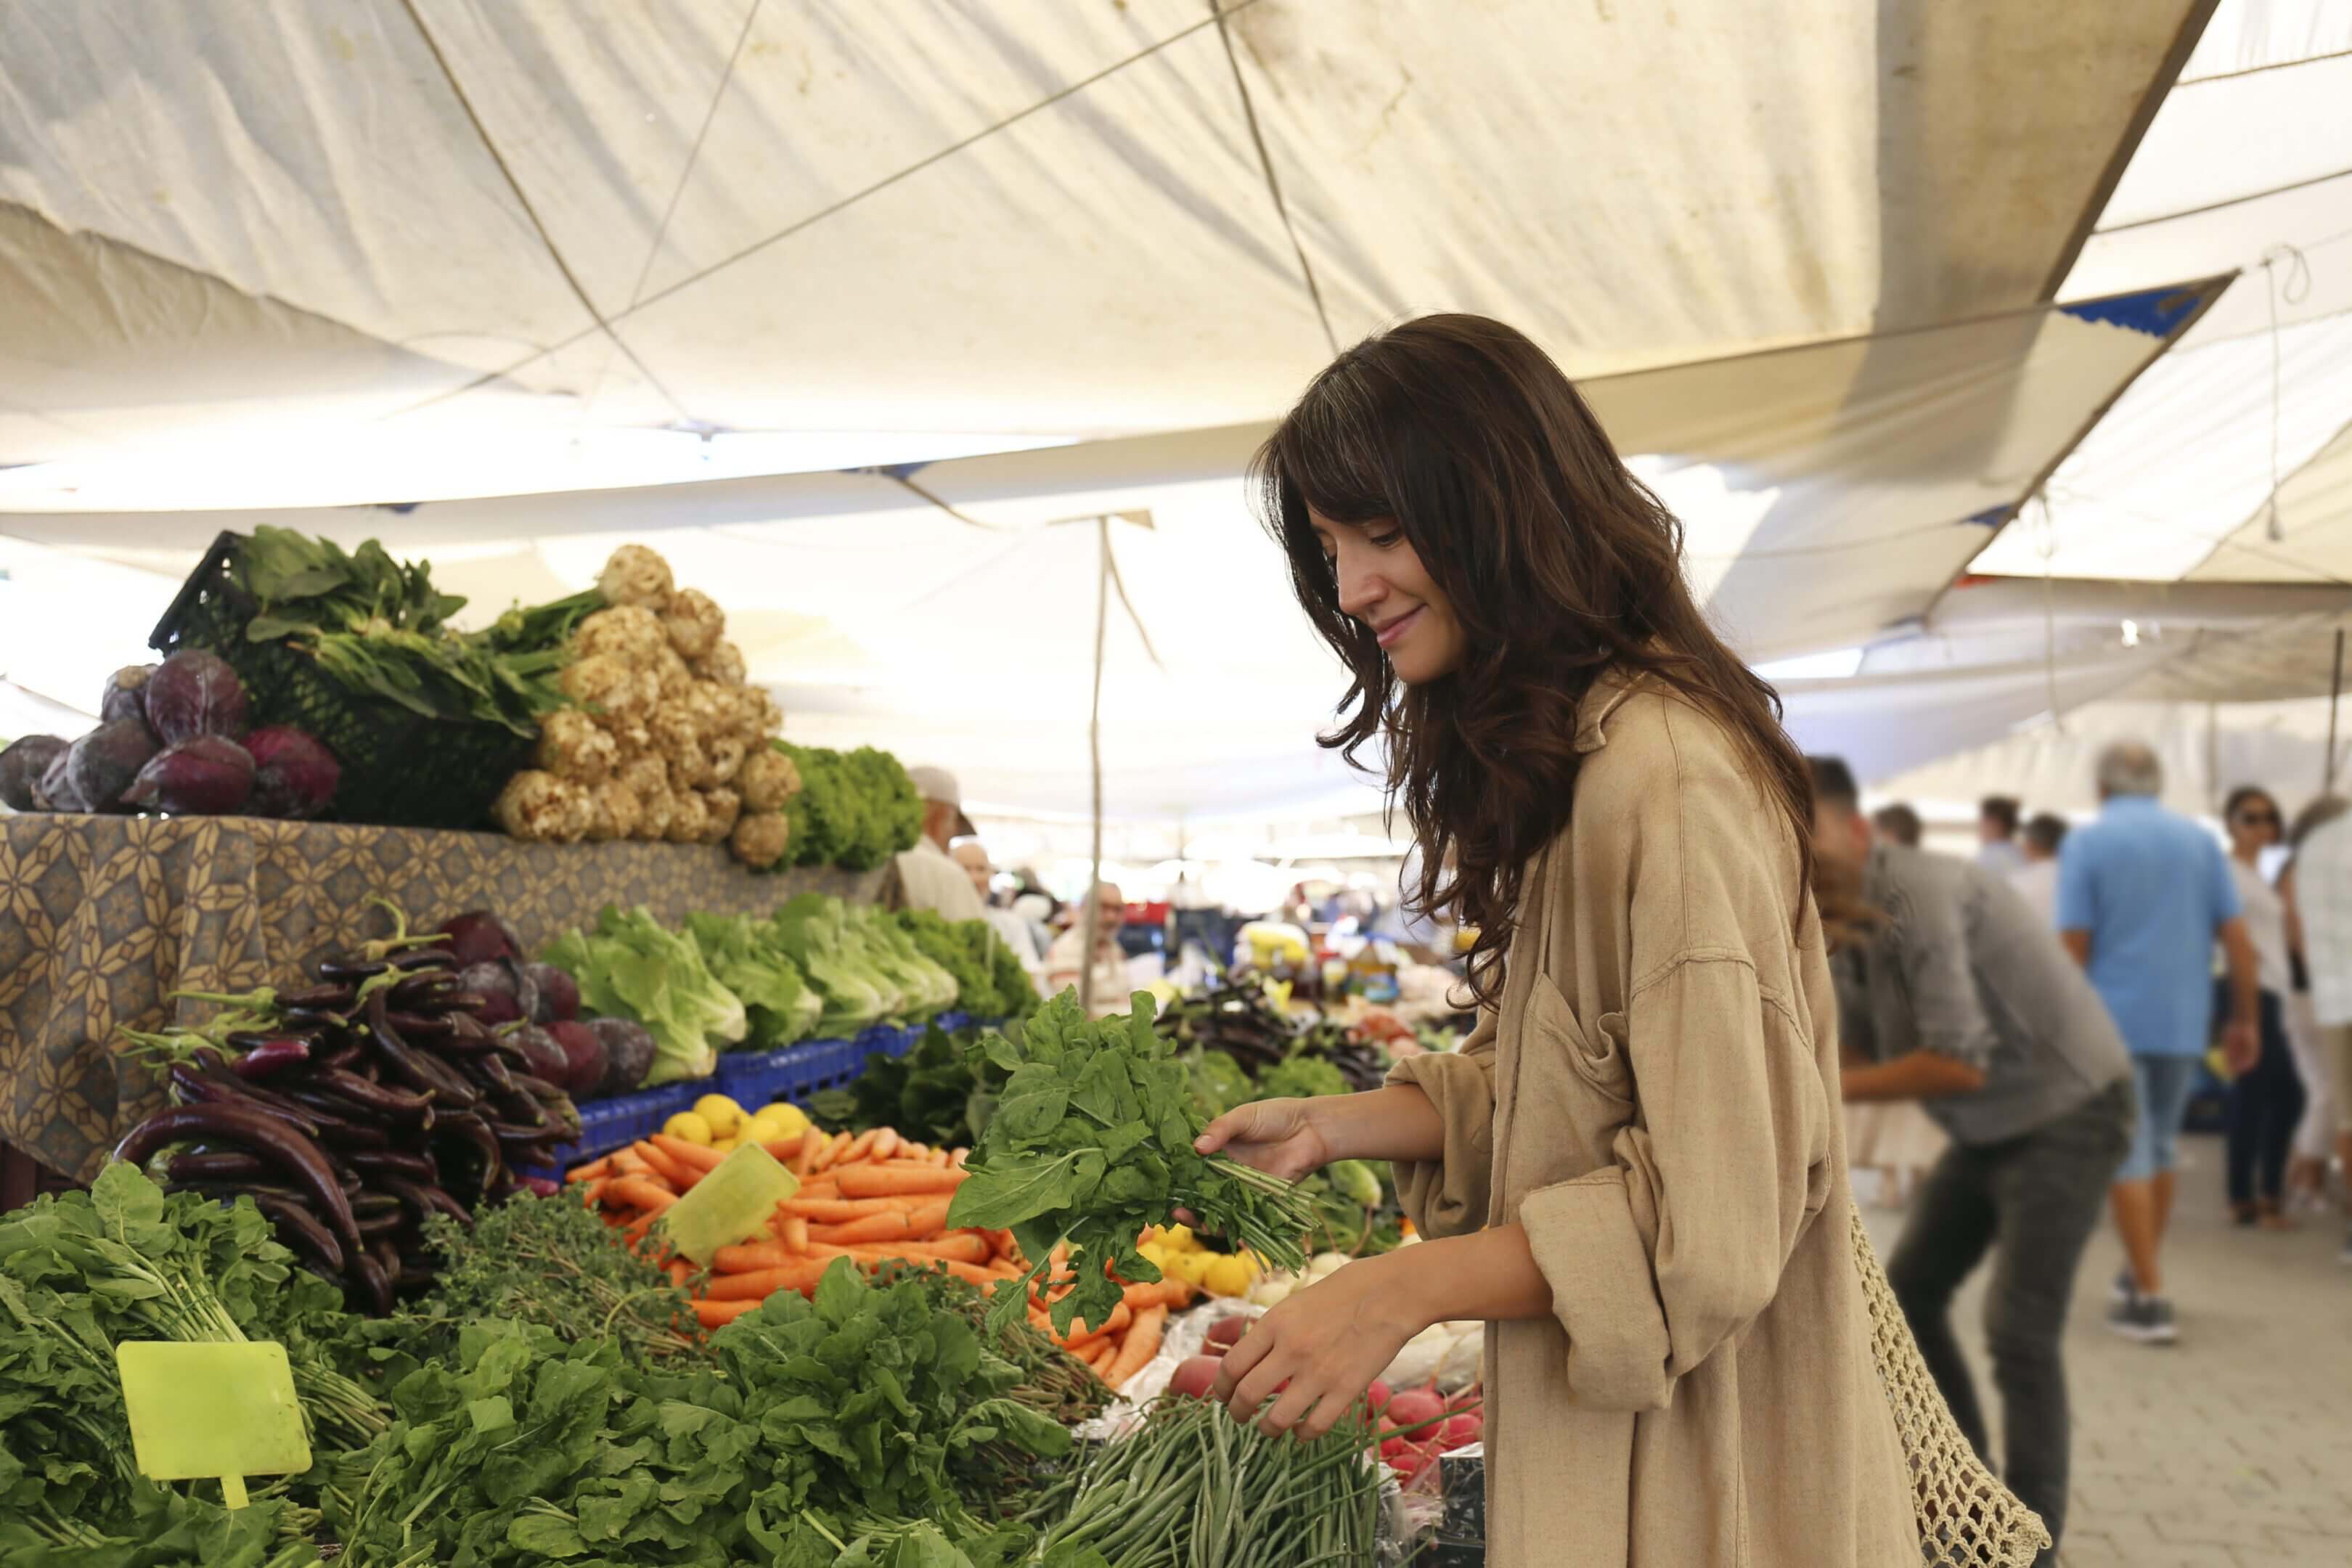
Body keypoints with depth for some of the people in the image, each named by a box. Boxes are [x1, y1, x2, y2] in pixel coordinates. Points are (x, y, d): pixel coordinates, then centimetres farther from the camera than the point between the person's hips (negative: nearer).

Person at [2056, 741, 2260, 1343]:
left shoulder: (2087, 842, -5)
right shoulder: (2200, 840, 6)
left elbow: (2074, 944, -10)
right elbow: (2237, 937, 3)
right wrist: (2245, 1019, 10)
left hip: (2113, 1020, -4)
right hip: (2184, 1021, 4)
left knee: (2127, 1153, 0)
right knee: (2162, 1145, 19)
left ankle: (2149, 1298, -2)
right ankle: (2144, 1272, 29)